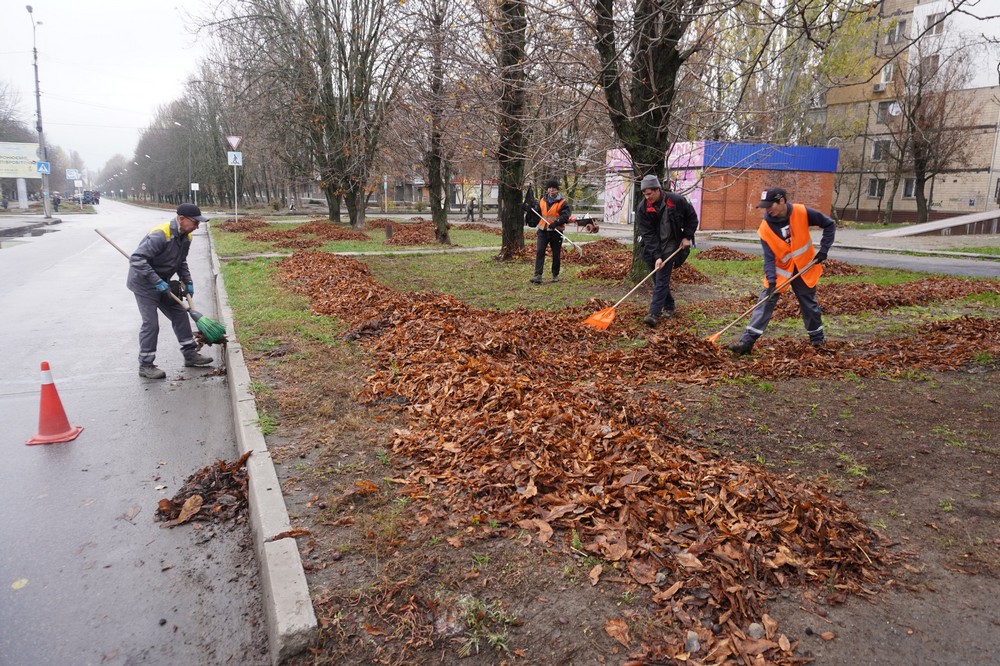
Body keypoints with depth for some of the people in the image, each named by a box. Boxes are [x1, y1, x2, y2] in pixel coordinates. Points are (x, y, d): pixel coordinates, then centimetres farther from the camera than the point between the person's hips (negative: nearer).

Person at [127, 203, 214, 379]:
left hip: (162, 283, 9)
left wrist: (188, 282, 3)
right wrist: (156, 282, -31)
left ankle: (190, 354, 20)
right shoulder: (160, 235, -29)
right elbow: (137, 259, -31)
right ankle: (145, 366, 3)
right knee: (151, 323, -8)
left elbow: (181, 262, 14)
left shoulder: (185, 236, -1)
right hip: (144, 283, -9)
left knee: (180, 314, 10)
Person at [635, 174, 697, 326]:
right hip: (652, 248, 3)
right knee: (657, 279, 10)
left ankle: (654, 314, -16)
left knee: (661, 279, -12)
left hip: (670, 246, -3)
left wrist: (687, 236, -4)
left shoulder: (676, 200, -13)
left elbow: (692, 217, 4)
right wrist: (657, 256, -23)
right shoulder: (642, 208, -11)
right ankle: (668, 307, 30)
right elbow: (648, 234, -16)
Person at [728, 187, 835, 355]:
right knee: (765, 302, -11)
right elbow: (769, 257, -18)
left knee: (809, 303, 13)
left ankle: (817, 338, 34)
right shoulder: (765, 227, -18)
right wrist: (771, 279, -30)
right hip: (780, 269, 0)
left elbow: (829, 225, -5)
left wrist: (824, 249, -11)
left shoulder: (802, 213, -18)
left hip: (804, 268, 0)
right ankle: (747, 341, -15)